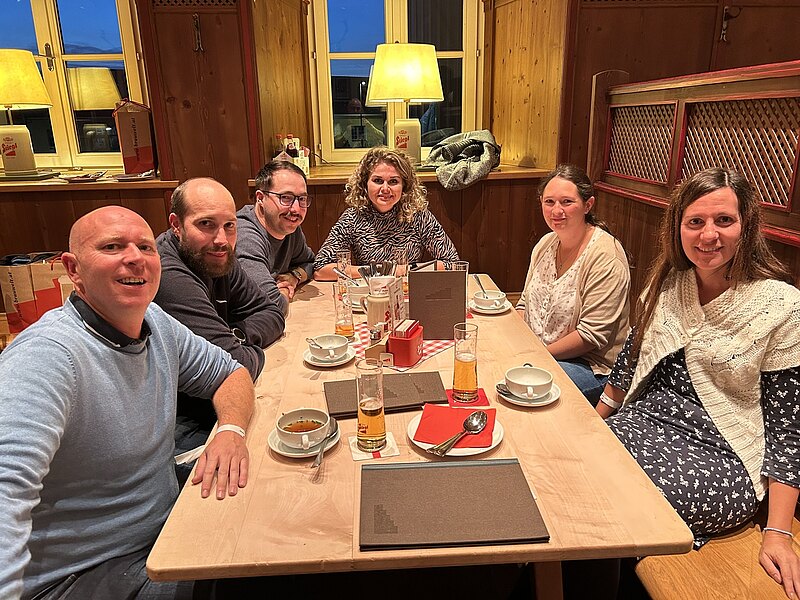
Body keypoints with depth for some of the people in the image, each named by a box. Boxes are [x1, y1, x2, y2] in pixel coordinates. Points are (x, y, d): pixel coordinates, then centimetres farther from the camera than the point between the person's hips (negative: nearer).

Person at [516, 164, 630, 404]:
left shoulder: (605, 257, -18)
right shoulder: (545, 243, 6)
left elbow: (592, 335, -20)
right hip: (534, 353, 7)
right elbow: (525, 304, 14)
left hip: (591, 366, -7)